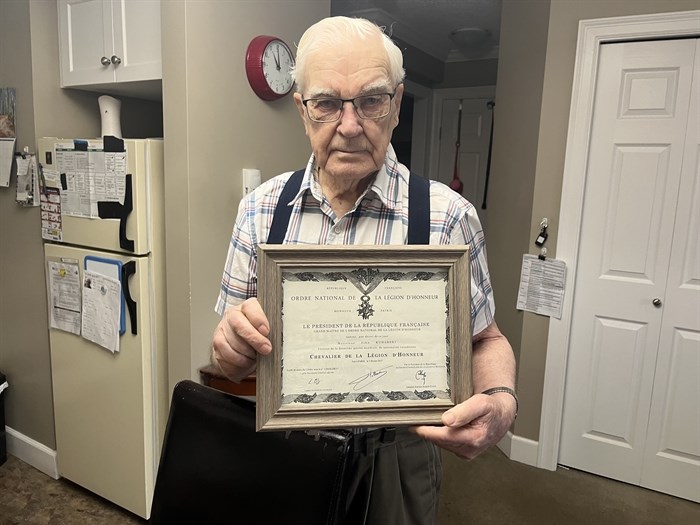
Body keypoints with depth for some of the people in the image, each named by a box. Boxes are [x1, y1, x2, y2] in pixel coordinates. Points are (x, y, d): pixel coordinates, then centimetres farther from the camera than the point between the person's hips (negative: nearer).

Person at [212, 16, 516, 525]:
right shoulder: (261, 208, -9)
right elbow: (231, 362, -3)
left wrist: (501, 401, -26)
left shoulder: (448, 217, -18)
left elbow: (485, 339, -6)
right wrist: (233, 344, -25)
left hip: (395, 459, -2)